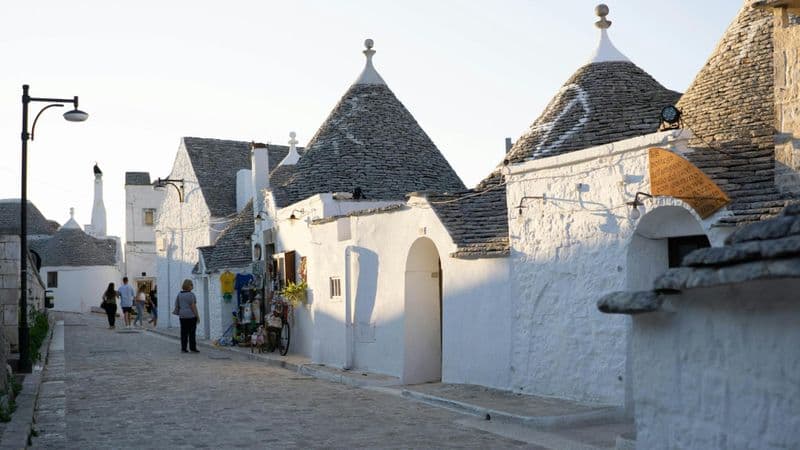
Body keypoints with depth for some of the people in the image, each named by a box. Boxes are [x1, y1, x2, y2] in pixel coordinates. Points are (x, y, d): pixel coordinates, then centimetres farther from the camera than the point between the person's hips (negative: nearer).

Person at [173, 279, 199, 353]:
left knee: (184, 332, 8)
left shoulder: (179, 294, 6)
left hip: (182, 316, 6)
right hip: (191, 315, -6)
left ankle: (183, 348, 8)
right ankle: (192, 348, 1)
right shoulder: (191, 294, -12)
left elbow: (177, 305, 9)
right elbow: (193, 306, -14)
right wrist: (197, 316, -10)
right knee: (192, 332, 0)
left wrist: (177, 312, 24)